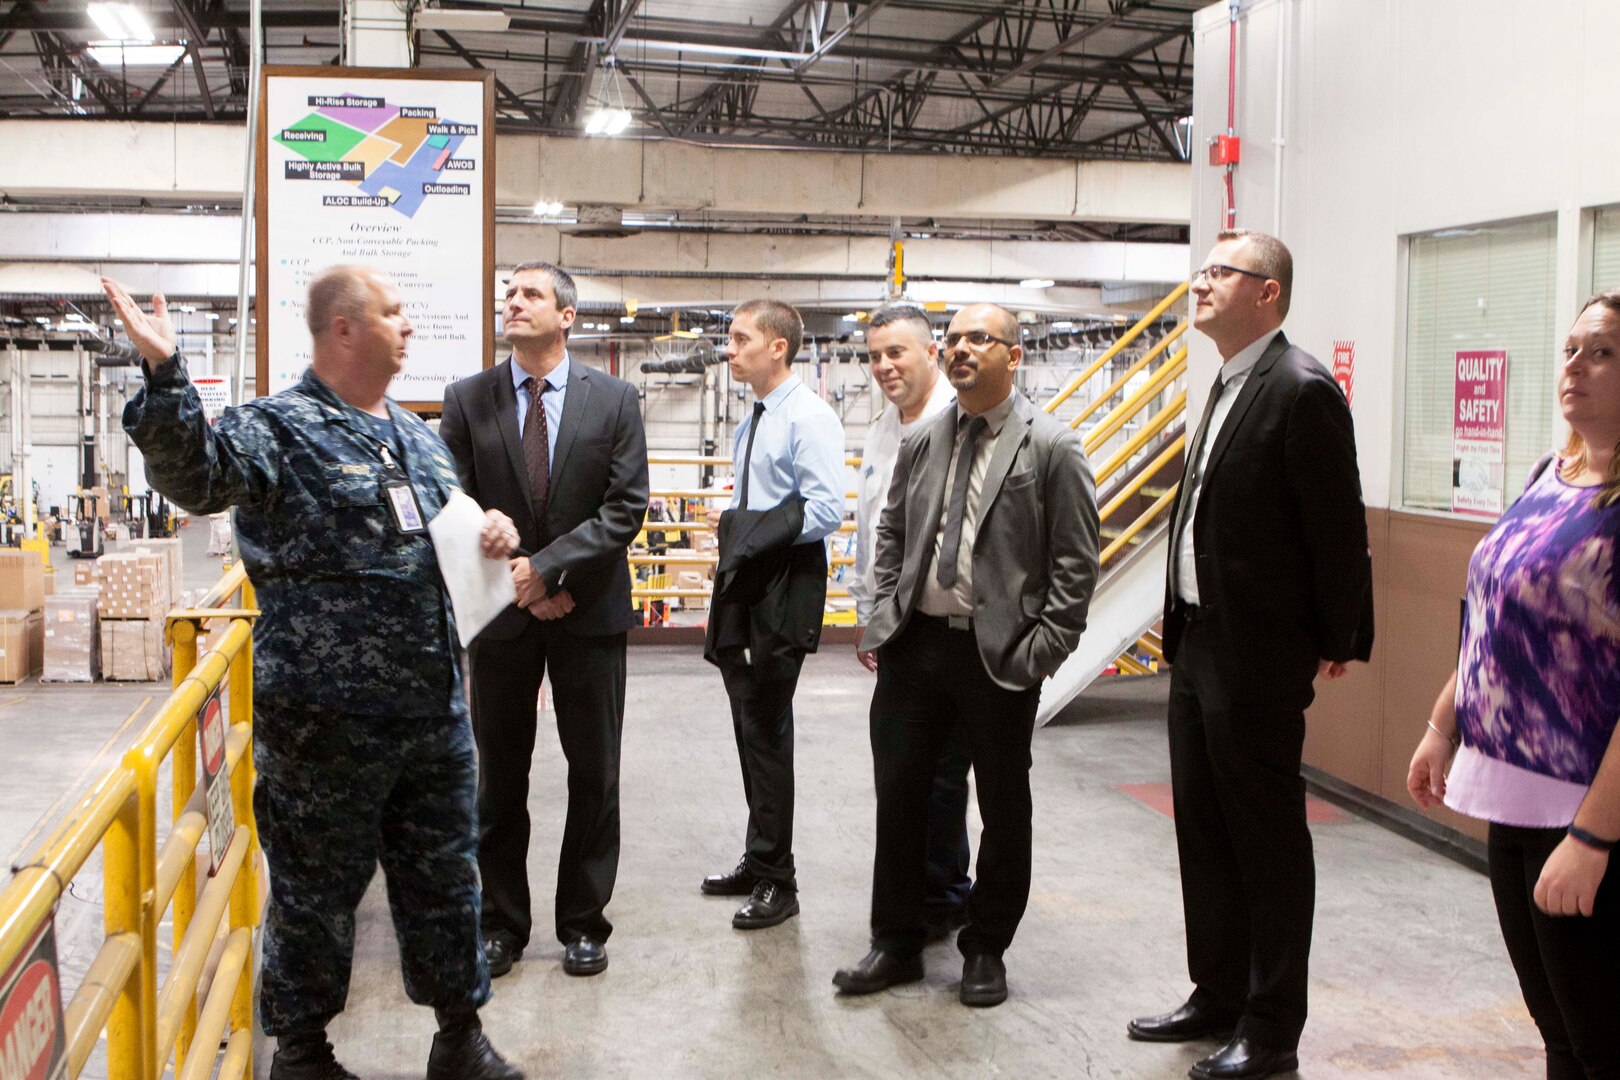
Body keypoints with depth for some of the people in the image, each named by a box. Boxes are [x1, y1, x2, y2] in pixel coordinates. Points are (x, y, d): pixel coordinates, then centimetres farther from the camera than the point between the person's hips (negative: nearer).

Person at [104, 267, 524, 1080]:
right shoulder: (280, 429, -11)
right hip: (326, 721, -6)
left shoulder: (417, 434, 13)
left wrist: (493, 529, 4)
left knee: (444, 877, 16)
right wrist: (164, 377, -44)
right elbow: (197, 474, -30)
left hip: (435, 710, 7)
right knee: (317, 890, 8)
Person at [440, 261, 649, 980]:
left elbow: (625, 510, -7)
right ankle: (501, 922, 23)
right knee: (500, 777, 9)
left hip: (590, 612, 0)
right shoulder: (468, 400, 1)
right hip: (501, 615, 1)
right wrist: (512, 583, -11)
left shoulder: (614, 400, -1)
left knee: (594, 775, 7)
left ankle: (583, 922, 21)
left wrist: (546, 566, -16)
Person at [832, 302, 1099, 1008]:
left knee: (1003, 807, 8)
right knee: (898, 792, 8)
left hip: (1000, 654, -4)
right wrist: (884, 615, 9)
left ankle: (986, 950, 25)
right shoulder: (921, 443, 10)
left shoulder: (1051, 446, -5)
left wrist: (1043, 648, -12)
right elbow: (891, 533, 19)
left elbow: (1076, 560, -7)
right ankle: (895, 944, 23)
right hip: (915, 644, 4)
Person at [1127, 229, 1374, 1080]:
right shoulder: (1230, 385, 13)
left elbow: (1338, 530, -15)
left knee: (1268, 844, 3)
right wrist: (1183, 632, 15)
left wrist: (1339, 644, -9)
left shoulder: (1302, 391, -16)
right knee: (1204, 834, 17)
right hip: (1198, 647, 9)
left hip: (1256, 659, -9)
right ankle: (1217, 996, 32)